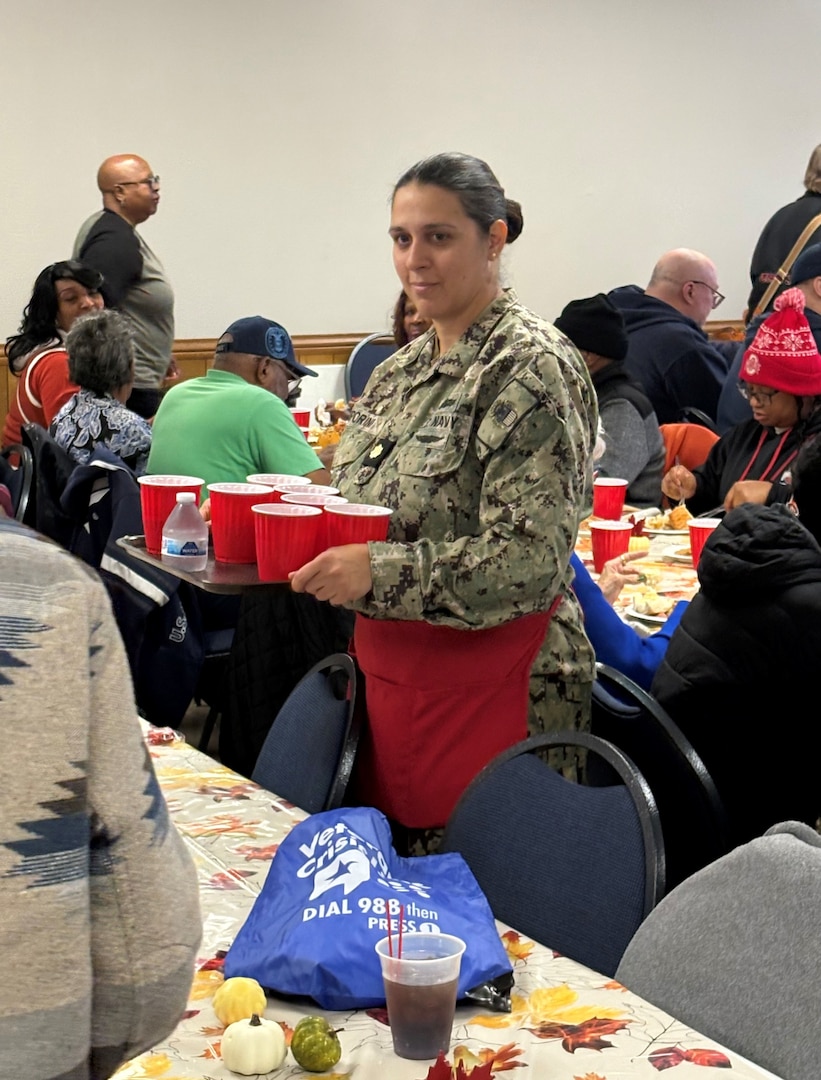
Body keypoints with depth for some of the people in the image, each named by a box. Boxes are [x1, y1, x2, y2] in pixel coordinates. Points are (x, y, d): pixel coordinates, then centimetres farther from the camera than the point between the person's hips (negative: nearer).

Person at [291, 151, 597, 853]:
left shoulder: (532, 367, -13)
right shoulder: (408, 367, 11)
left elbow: (531, 559, -21)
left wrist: (380, 572, -26)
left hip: (489, 685, -8)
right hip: (391, 676, 8)